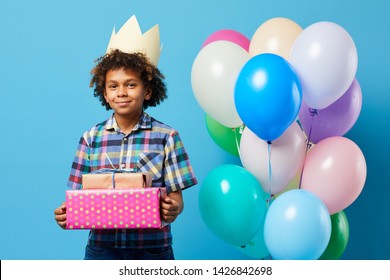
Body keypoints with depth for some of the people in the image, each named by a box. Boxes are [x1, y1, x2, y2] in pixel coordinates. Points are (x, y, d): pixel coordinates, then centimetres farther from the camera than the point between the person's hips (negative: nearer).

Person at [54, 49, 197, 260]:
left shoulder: (166, 137, 0)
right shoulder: (91, 138, 5)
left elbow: (176, 198, -2)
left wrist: (173, 210, -24)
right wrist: (68, 213, -15)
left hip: (152, 249, -1)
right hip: (102, 248, 1)